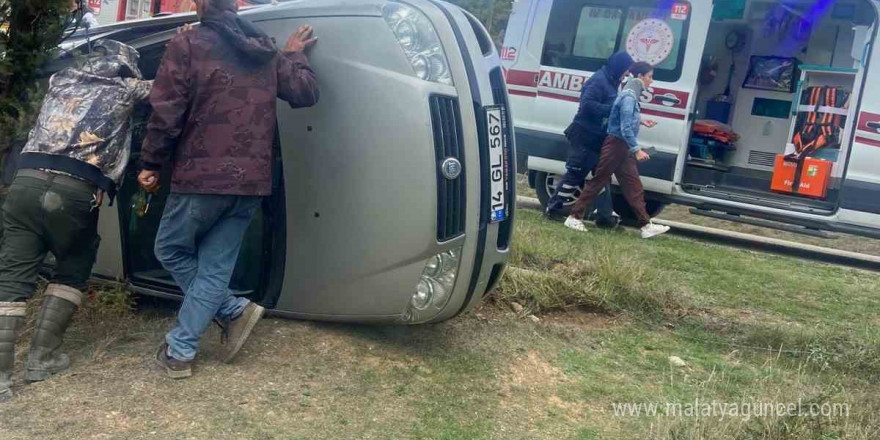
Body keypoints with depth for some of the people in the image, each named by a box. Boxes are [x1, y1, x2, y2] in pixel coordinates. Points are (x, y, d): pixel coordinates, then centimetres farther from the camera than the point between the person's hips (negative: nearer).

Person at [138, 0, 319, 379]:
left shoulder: (187, 44, -5)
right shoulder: (265, 49, 11)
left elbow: (166, 113, -9)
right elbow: (307, 93, 13)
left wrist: (150, 164, 3)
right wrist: (295, 56, 30)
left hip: (201, 177, -5)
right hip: (251, 181, 5)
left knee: (171, 251, 18)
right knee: (215, 267, 12)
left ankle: (233, 310, 13)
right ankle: (180, 351, 13)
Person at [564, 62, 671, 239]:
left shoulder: (631, 95, 12)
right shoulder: (629, 97, -18)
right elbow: (625, 128, -22)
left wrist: (641, 122, 18)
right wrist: (637, 150, -20)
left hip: (623, 147, 9)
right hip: (616, 145, -9)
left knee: (633, 186, 7)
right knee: (598, 181, -2)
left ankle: (646, 225, 9)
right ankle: (575, 217, 7)